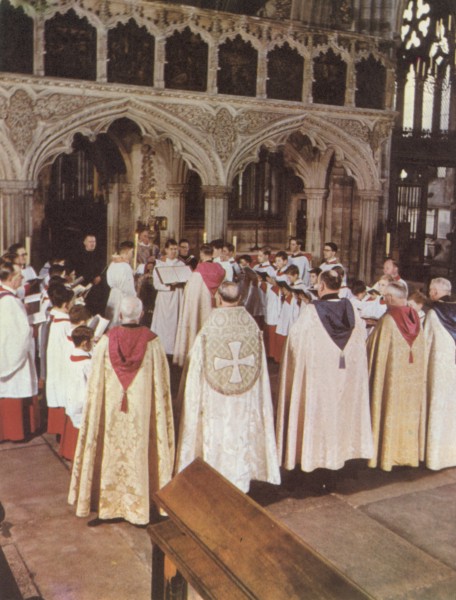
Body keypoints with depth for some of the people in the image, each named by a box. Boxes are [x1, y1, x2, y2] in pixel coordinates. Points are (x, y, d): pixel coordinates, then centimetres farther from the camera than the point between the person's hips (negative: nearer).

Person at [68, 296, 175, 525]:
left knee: (113, 449, 14)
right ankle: (139, 502, 21)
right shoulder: (152, 342, -11)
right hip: (142, 410, -1)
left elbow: (95, 383, -4)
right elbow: (161, 382, -5)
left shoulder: (107, 341, -9)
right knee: (139, 450, 10)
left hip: (112, 409, 1)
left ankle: (109, 499, 27)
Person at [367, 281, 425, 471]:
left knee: (390, 411, 5)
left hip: (392, 376, -5)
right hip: (413, 378, 5)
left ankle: (386, 455, 12)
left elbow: (373, 347, -9)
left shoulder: (387, 320, -15)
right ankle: (409, 452, 24)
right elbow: (421, 350, 8)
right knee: (410, 412, 14)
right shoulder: (415, 318, 0)